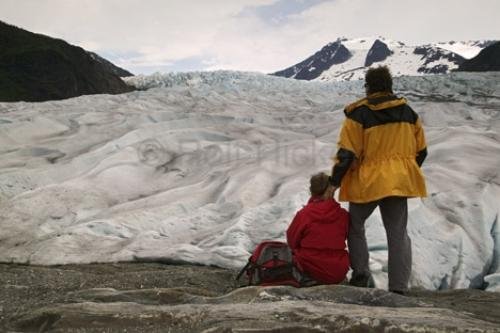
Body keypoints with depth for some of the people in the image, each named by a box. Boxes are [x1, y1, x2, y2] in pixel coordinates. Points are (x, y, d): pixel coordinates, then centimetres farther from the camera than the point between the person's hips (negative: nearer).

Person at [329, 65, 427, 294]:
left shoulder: (358, 113, -8)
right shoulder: (408, 112, 8)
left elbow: (347, 153, -12)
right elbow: (421, 151, 14)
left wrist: (335, 180, -3)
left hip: (367, 182, -4)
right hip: (399, 181, 4)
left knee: (355, 226, 16)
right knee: (398, 234, 10)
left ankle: (361, 275, 11)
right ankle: (398, 287, 11)